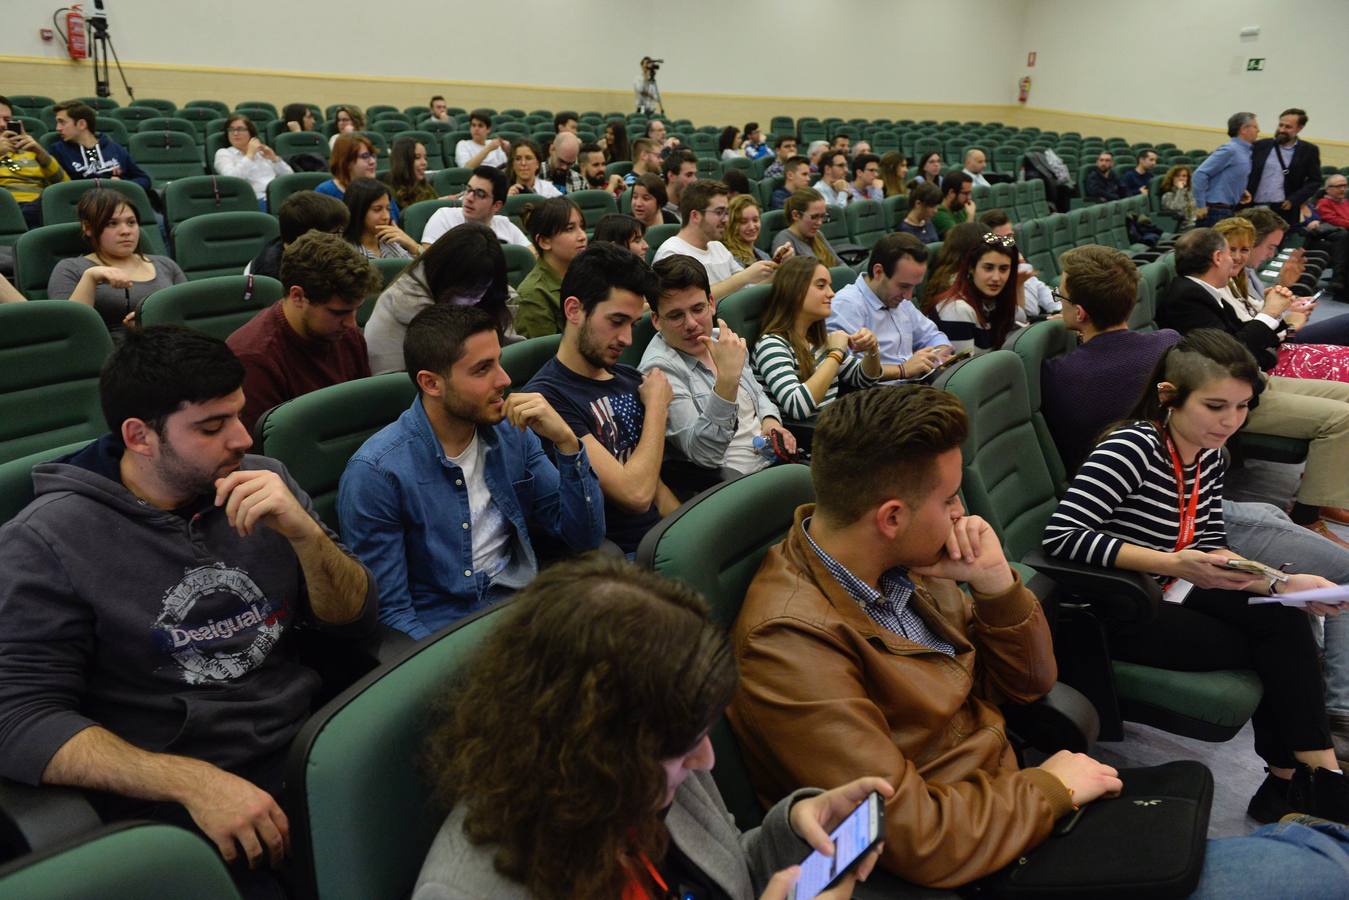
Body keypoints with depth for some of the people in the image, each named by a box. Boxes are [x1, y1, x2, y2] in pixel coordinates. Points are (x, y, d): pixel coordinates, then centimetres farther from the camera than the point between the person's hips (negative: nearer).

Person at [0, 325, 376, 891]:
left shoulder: (264, 484, 5)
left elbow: (355, 623, 5)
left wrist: (304, 532, -14)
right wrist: (192, 781, -21)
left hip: (311, 749, 3)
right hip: (171, 803, -3)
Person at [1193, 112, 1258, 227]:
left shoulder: (1245, 151, 12)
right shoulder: (1230, 150, -14)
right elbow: (1200, 174, -20)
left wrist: (1241, 192, 6)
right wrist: (1200, 206, -19)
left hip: (1229, 211, 9)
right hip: (1216, 212, -9)